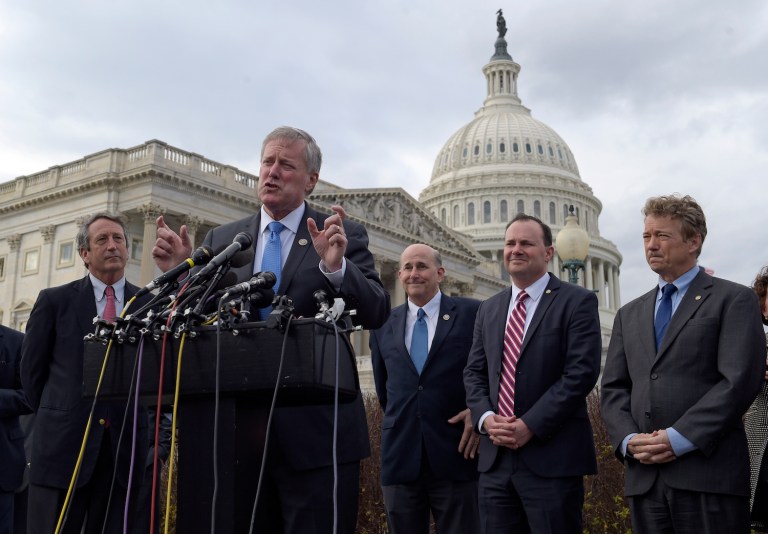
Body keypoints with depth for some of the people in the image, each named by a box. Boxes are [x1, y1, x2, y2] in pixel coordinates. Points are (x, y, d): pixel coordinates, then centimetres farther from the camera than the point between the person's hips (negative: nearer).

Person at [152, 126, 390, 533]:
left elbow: (376, 313, -9)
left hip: (316, 431, -3)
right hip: (238, 428, 3)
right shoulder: (222, 239, 11)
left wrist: (337, 267, -26)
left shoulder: (343, 235, 2)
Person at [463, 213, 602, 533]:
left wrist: (530, 425, -16)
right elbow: (474, 373, 14)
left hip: (553, 458, -5)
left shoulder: (577, 302, -2)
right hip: (495, 458, 5)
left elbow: (581, 372, -11)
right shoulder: (489, 309, 17)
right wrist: (486, 418, -5)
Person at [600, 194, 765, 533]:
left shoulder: (733, 300, 3)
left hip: (709, 475, -4)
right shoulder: (630, 314, 20)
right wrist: (628, 439, -5)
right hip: (644, 477, 5)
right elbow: (613, 388, 14)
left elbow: (739, 380, -8)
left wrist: (680, 438, -15)